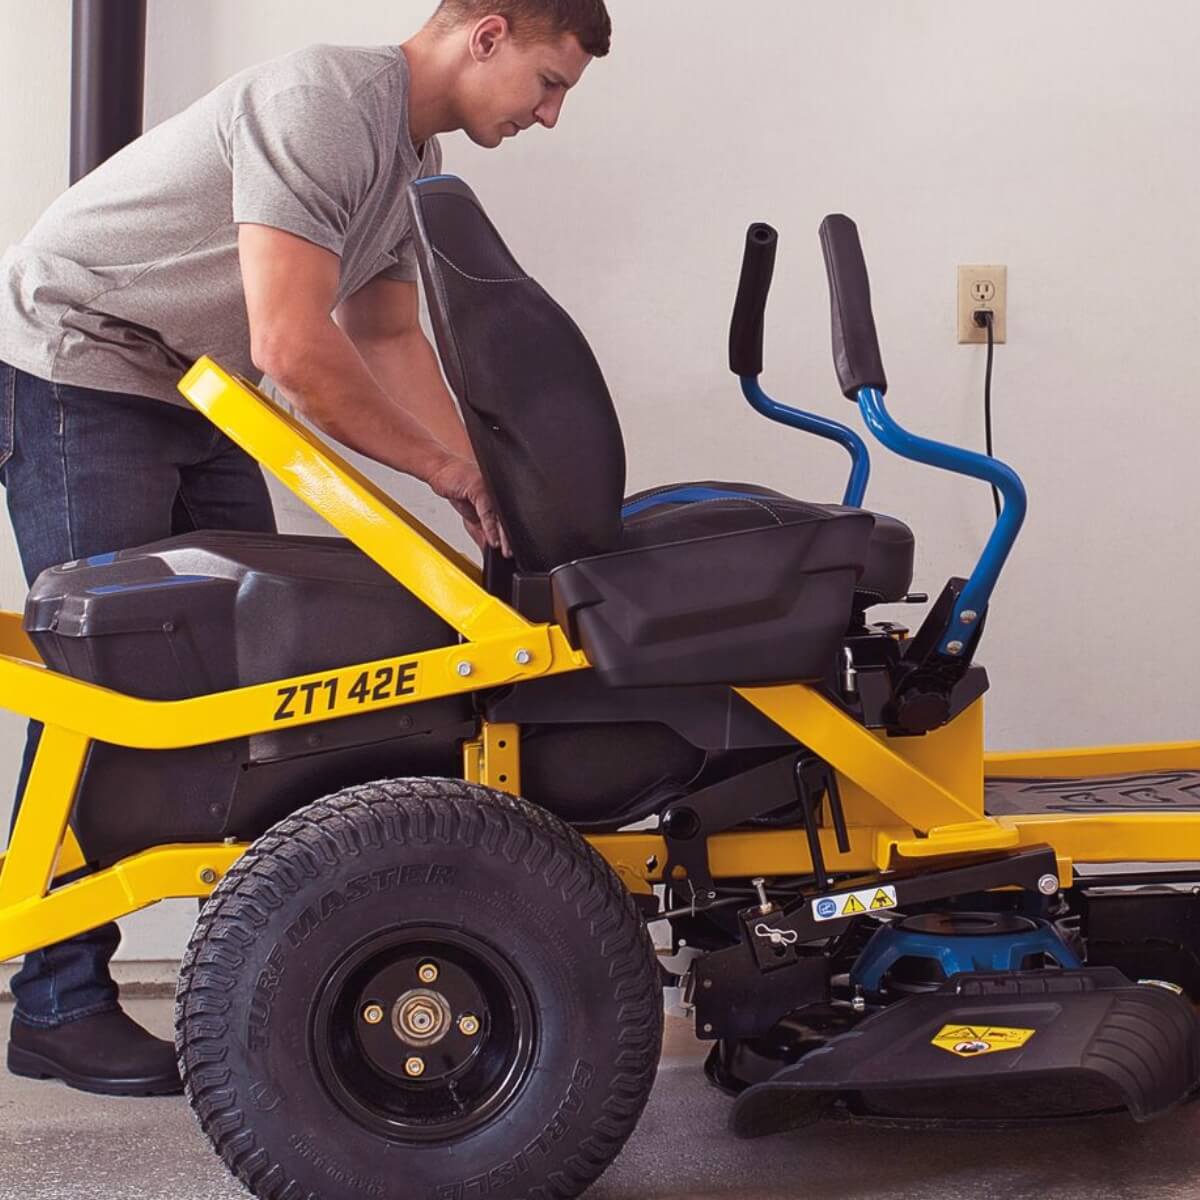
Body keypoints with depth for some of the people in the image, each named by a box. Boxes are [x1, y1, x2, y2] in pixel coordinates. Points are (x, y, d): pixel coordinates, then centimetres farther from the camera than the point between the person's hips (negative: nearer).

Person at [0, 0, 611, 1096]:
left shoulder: (413, 158, 9)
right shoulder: (323, 106, -24)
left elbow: (388, 338, 12)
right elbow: (294, 348, -30)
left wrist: (485, 488, 2)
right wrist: (442, 466, -18)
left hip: (189, 391, 10)